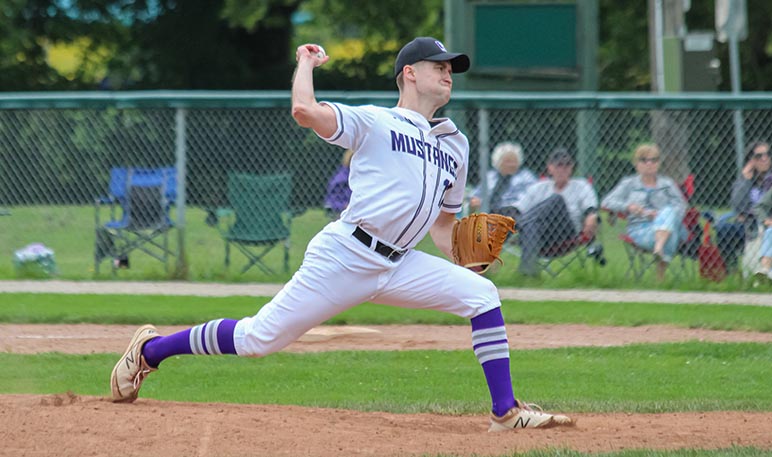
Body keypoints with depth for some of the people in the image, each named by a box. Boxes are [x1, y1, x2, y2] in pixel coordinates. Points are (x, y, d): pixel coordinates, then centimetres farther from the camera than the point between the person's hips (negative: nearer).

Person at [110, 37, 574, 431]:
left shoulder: (456, 145, 19)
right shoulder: (374, 122, 0)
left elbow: (443, 222, 26)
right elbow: (305, 111, -16)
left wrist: (462, 259, 6)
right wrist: (306, 62, 2)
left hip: (397, 266, 6)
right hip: (344, 255, -6)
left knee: (481, 293, -12)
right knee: (257, 339, -5)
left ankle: (506, 412, -10)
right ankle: (151, 349, 15)